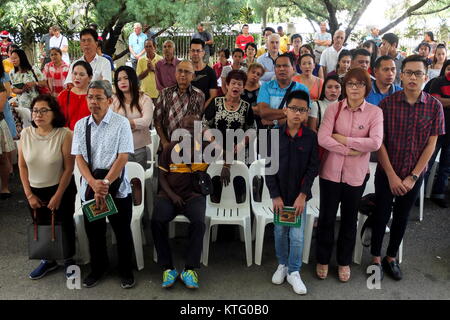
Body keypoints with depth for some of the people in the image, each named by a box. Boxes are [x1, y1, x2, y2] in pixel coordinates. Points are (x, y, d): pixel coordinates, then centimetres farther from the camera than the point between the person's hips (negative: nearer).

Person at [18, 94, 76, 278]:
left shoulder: (64, 134, -19)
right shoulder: (26, 134, -8)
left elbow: (69, 168, -15)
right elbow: (22, 165, -1)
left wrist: (58, 196, -12)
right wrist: (29, 194, -2)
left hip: (61, 189, -3)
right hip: (35, 191, 4)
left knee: (65, 225, 13)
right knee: (41, 227, 17)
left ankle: (69, 260, 35)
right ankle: (48, 260, 40)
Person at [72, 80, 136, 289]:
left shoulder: (121, 123, -7)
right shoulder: (80, 125, 4)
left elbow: (123, 158, -12)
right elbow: (79, 158, -2)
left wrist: (105, 183, -19)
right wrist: (94, 184, -16)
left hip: (117, 187, -3)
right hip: (89, 187, 3)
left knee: (122, 231, 8)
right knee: (93, 231, 15)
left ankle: (126, 271, 29)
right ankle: (98, 268, 37)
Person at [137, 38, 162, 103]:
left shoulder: (160, 59, -1)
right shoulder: (141, 60, 4)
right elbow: (139, 77, 1)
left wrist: (153, 69, -16)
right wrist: (148, 69, -12)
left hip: (157, 93, -1)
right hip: (145, 93, 1)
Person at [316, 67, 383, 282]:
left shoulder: (375, 112, -4)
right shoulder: (333, 108, -3)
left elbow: (375, 143, -17)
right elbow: (322, 139, -14)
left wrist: (343, 139, -14)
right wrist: (350, 151, -17)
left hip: (356, 174, 0)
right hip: (331, 171, 0)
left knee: (349, 219, 16)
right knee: (326, 217, 11)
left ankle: (344, 261, 36)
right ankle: (323, 260, 32)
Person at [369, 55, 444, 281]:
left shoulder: (434, 106, -5)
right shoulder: (387, 103, -10)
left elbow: (431, 144, -4)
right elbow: (379, 142, -10)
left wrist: (413, 177, -9)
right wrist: (392, 176, -12)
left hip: (415, 175, 2)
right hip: (386, 173, -2)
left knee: (401, 218, 15)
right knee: (381, 215, 8)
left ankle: (391, 258, 34)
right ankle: (376, 259, 27)